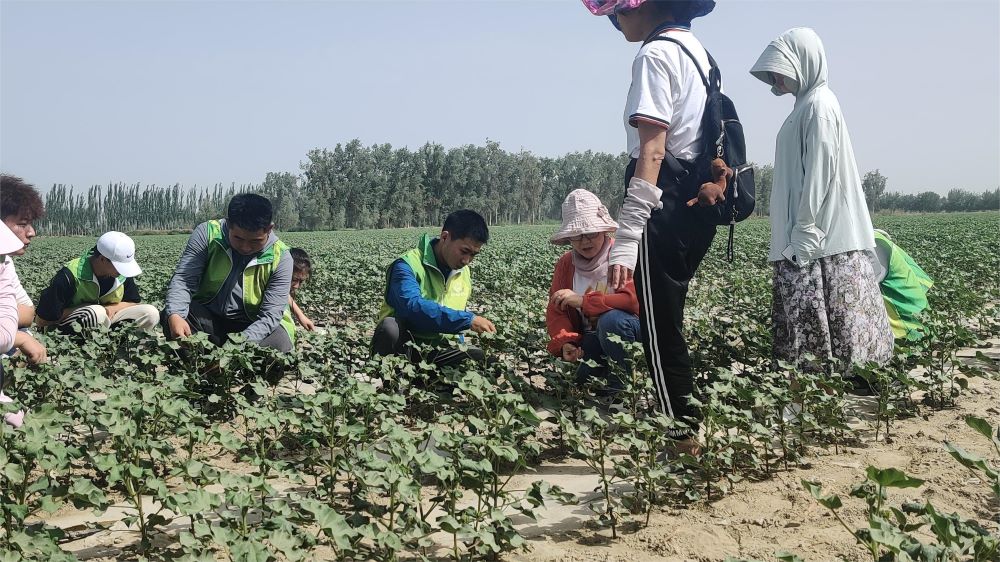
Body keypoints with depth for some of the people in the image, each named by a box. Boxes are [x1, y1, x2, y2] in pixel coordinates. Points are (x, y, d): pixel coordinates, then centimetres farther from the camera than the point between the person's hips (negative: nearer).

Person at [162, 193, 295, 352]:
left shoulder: (281, 257, -14)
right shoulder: (207, 233, -11)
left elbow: (271, 313, -20)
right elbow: (183, 279, -16)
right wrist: (175, 315, -37)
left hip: (252, 325, -1)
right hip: (207, 318, 2)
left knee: (280, 343, -33)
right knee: (171, 315, -28)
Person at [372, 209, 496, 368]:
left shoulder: (464, 273, 9)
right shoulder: (408, 266, -16)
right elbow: (413, 306, -35)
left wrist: (459, 347, 4)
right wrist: (468, 320, -36)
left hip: (438, 351, 6)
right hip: (401, 345, -6)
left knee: (480, 357, -18)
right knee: (390, 326, -36)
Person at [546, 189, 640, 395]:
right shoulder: (566, 264, 2)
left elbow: (635, 300, -28)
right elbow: (555, 311, -2)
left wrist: (582, 301, -31)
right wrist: (564, 342, -23)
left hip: (628, 330, -5)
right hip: (591, 337, 5)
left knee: (610, 320, -36)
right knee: (584, 376, -20)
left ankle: (623, 380, -16)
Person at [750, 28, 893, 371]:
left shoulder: (819, 105, -11)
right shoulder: (808, 104, 18)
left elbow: (819, 175, -18)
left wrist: (801, 238, -20)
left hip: (820, 240, -9)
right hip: (818, 237, 9)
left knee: (822, 320, -8)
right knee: (807, 320, 8)